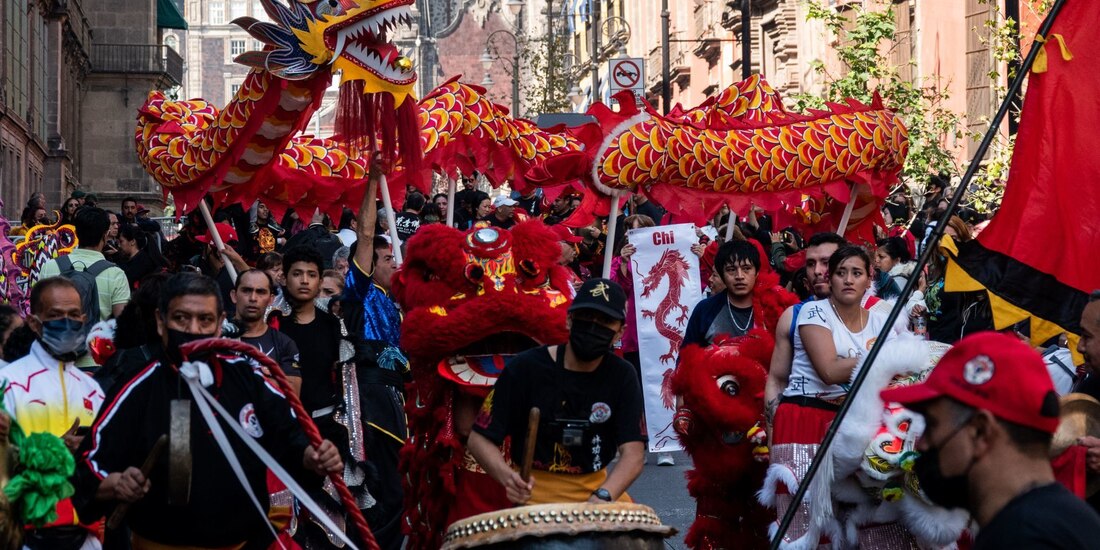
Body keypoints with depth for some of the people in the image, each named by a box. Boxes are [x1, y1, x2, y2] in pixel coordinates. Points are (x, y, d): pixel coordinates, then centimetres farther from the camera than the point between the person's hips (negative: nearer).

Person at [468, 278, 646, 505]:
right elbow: (479, 438, -5)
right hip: (534, 492, -3)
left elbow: (633, 454, -10)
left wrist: (603, 496, -30)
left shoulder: (622, 377, -1)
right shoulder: (524, 368, -7)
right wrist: (507, 477, -25)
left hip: (596, 488, 3)